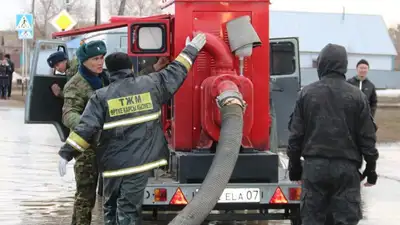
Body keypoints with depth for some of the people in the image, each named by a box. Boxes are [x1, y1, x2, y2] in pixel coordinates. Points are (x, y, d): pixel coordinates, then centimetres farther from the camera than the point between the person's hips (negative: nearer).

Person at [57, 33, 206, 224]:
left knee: (111, 208, 17)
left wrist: (66, 153, -5)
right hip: (140, 161, 0)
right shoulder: (150, 85, 1)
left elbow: (85, 128, -9)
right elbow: (175, 72, 14)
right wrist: (190, 50, 27)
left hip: (113, 164, 0)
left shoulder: (102, 96, -3)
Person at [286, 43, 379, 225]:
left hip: (314, 166, 1)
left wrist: (294, 167, 13)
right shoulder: (356, 96, -2)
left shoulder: (306, 93, -1)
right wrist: (371, 168, 11)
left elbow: (296, 134, 2)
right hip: (346, 167, -1)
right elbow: (367, 137, 0)